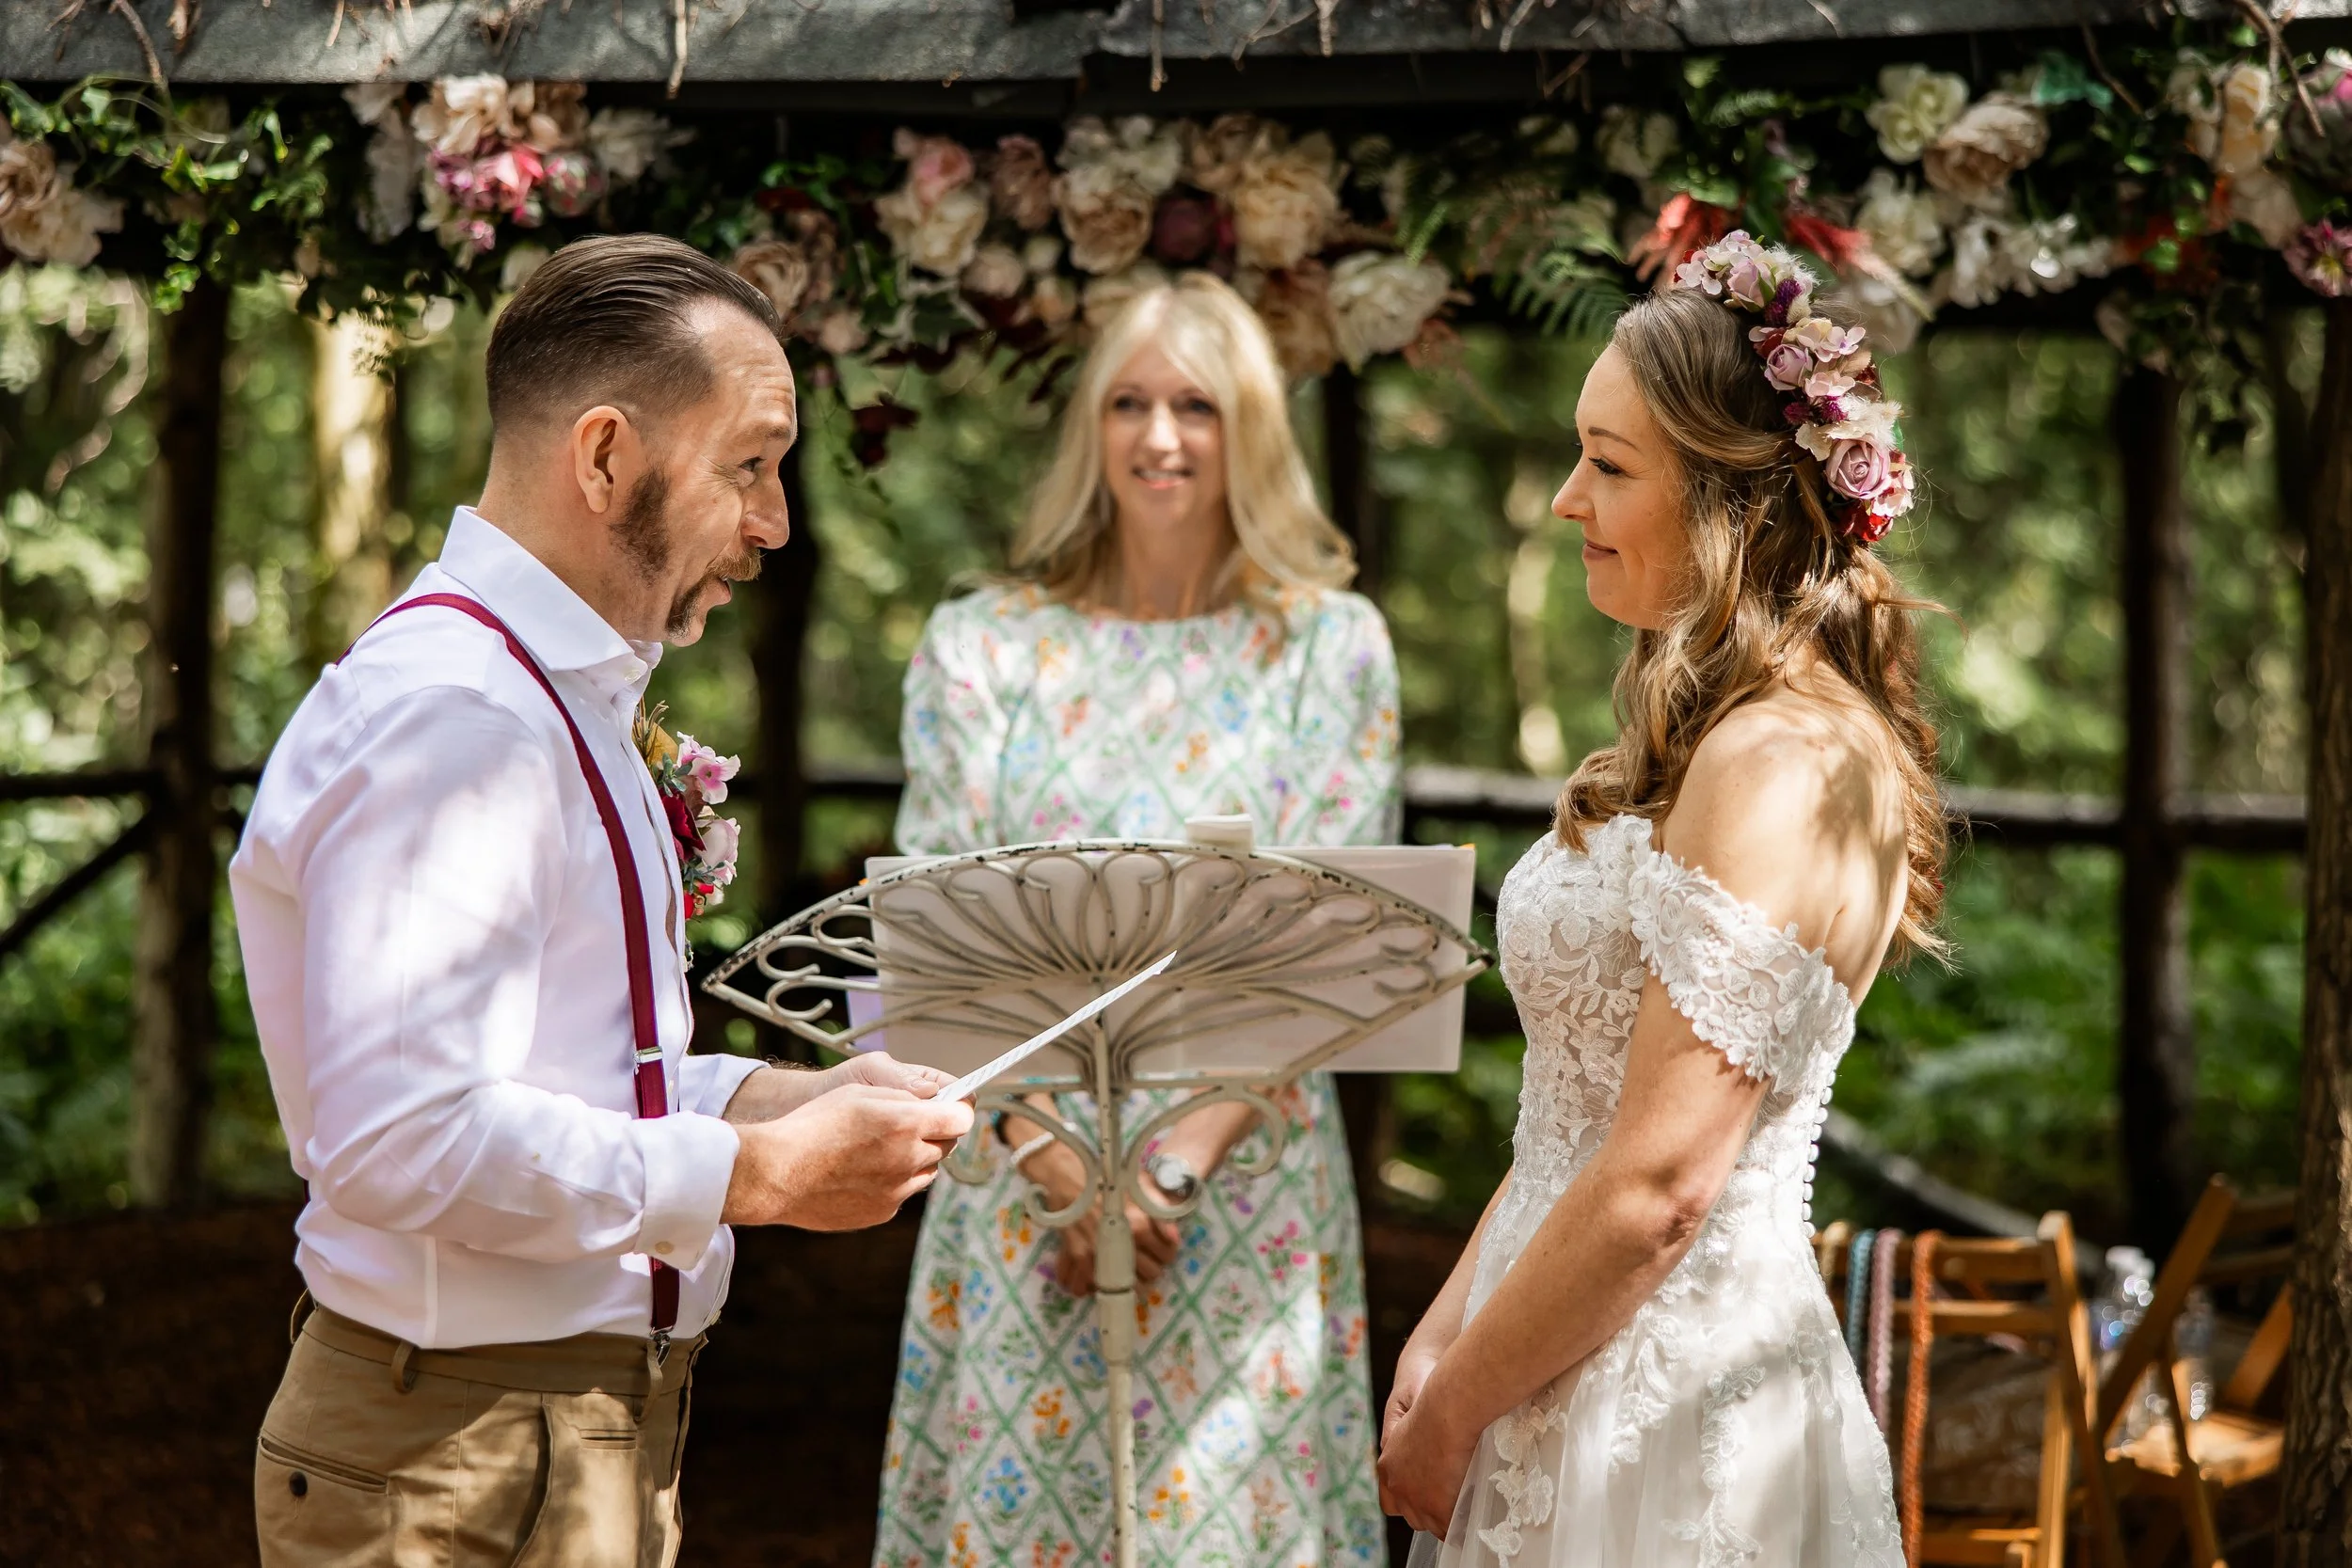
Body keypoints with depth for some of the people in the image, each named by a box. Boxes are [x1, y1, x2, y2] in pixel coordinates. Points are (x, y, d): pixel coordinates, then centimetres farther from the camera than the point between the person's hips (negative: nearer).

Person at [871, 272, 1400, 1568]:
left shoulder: (1333, 649, 4)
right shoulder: (981, 648, 6)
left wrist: (1181, 1161, -13)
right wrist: (1053, 1158, -12)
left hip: (1246, 1183, -1)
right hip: (1021, 1179, 1)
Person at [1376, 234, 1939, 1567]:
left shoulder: (1780, 767, -20)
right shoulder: (1707, 737, 11)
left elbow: (1656, 1188, -22)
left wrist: (1449, 1418, -12)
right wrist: (1444, 1336, 8)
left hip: (1662, 1404, -9)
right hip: (1579, 1377, 9)